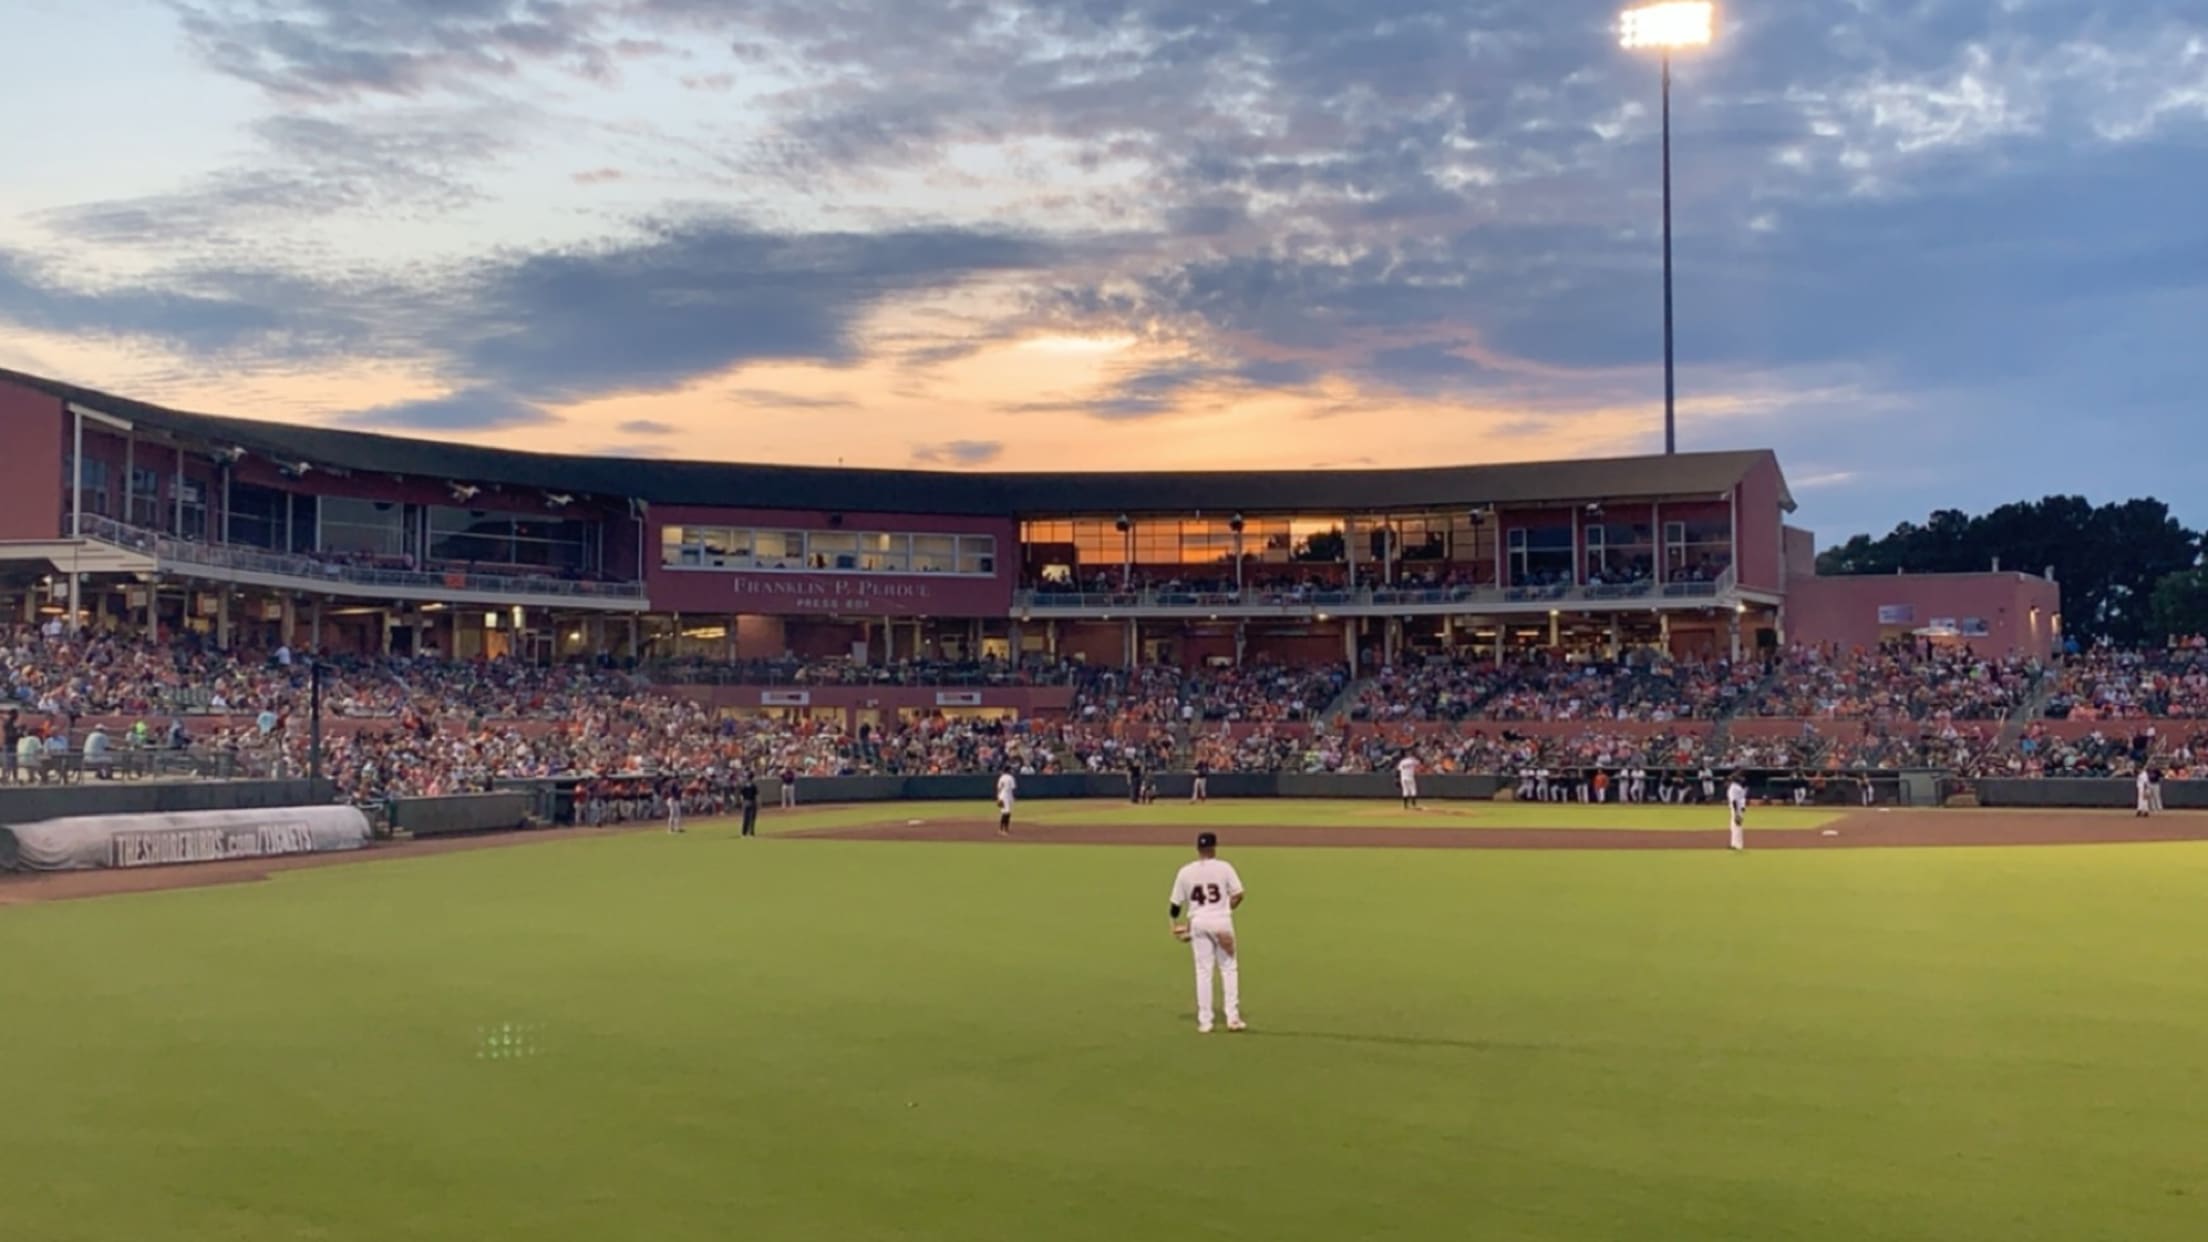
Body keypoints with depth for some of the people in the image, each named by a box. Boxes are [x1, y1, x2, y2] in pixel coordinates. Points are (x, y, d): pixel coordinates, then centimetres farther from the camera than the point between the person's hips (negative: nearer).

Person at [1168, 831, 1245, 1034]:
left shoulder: (1185, 872, -1)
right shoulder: (1224, 867, -4)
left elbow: (1176, 904, 3)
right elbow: (1238, 895, -6)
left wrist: (1175, 922, 19)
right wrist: (1224, 909, 9)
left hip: (1198, 922, 1)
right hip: (1221, 921, -1)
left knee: (1203, 971, 8)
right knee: (1229, 968, 10)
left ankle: (1204, 1021, 8)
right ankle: (1233, 1017, 8)